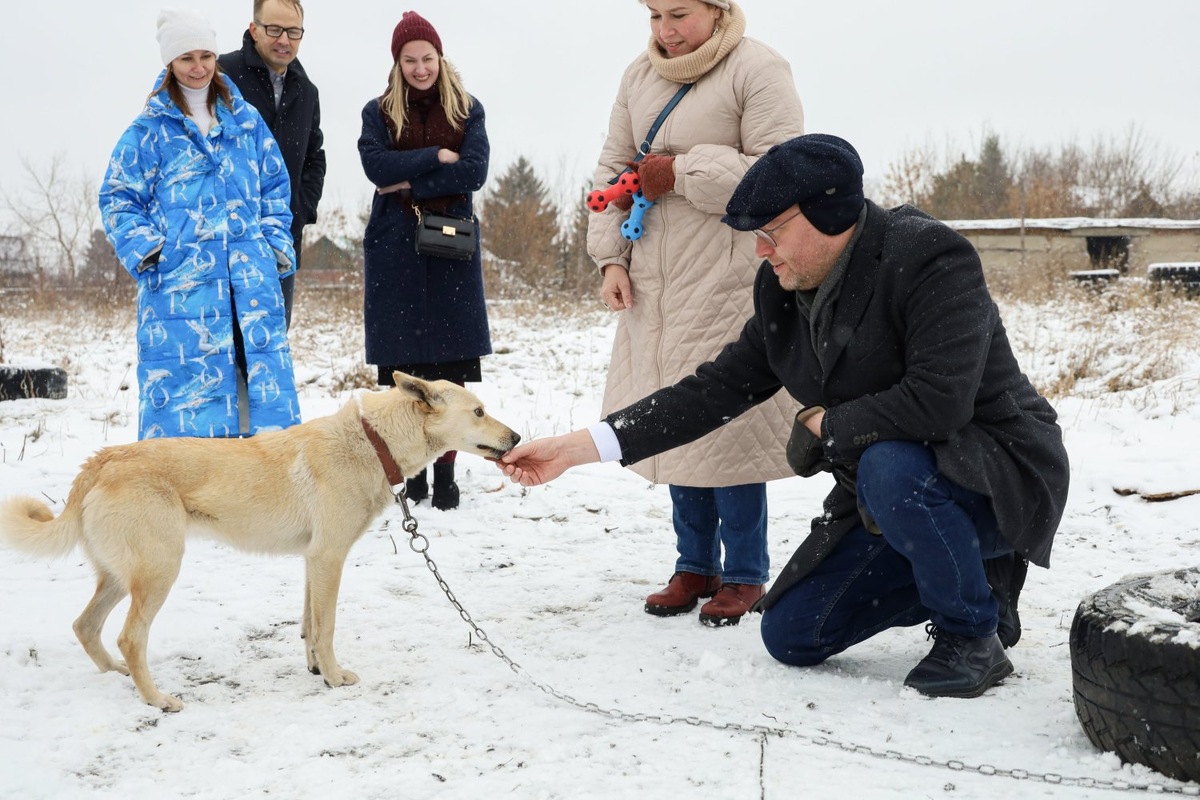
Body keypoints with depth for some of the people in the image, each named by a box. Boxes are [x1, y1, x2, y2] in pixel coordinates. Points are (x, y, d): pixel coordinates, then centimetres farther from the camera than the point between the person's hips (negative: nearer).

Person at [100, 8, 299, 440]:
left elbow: (274, 187, 19)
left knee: (265, 376, 2)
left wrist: (277, 242, 8)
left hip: (251, 277, 3)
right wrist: (142, 248, -9)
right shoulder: (149, 130, 2)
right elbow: (118, 197, 5)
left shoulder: (245, 120, 13)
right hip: (178, 280, -3)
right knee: (181, 384, -3)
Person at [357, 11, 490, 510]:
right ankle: (409, 469, 7)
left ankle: (445, 472, 3)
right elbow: (377, 166, -9)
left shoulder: (467, 110, 8)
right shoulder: (378, 112, 8)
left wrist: (412, 184, -11)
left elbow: (474, 171, -6)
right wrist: (436, 157, -10)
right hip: (394, 249, 0)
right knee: (400, 366, -1)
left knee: (450, 365, -3)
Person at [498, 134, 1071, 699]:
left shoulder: (933, 259, -25)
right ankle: (970, 578, 18)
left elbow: (937, 402, -35)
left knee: (891, 467, -39)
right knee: (791, 635, 4)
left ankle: (975, 639, -13)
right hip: (888, 492, 8)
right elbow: (717, 388, 1)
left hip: (999, 472, -7)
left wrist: (823, 427, -19)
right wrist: (575, 448, -5)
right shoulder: (785, 293, -1)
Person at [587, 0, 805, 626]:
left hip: (727, 280, -6)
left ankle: (744, 574, 8)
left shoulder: (757, 69, -5)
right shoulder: (639, 76, 14)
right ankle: (695, 565, 21)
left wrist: (681, 172, -14)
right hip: (652, 283, 6)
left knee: (727, 420, -7)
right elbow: (613, 170, 17)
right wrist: (611, 257, 6)